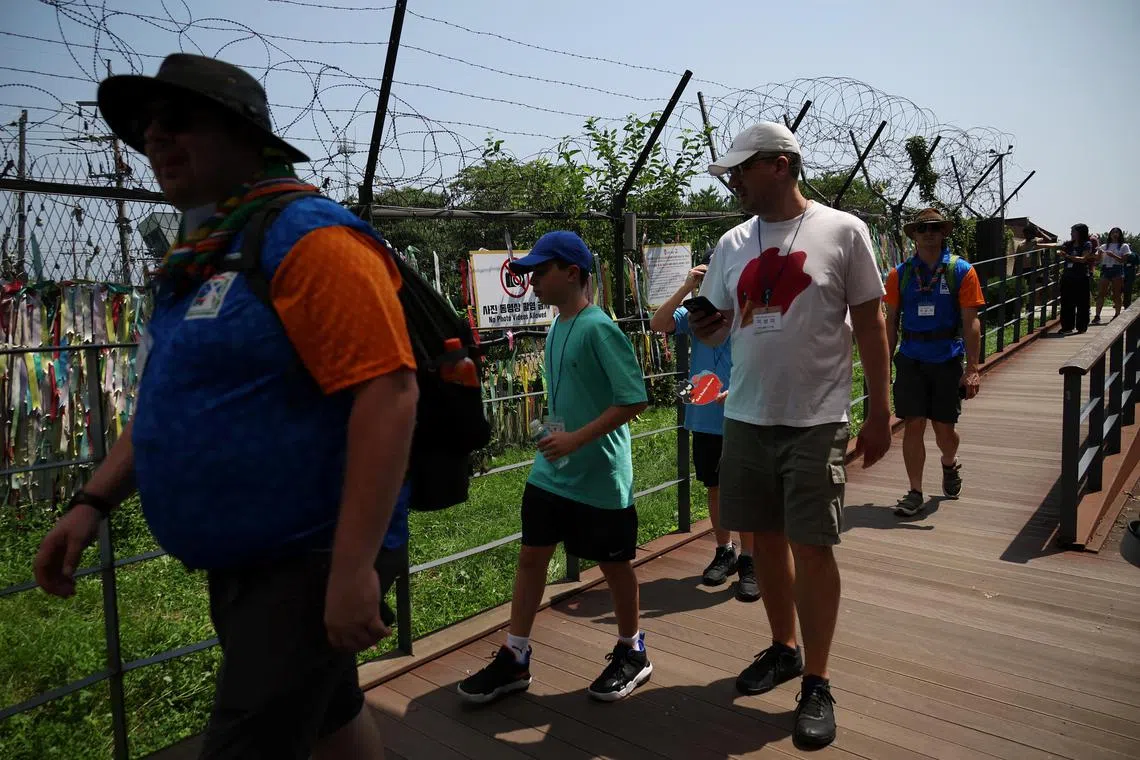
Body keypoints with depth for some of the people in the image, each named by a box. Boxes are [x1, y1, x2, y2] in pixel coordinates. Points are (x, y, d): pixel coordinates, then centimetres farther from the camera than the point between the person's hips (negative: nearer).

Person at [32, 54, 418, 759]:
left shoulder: (308, 238, -17)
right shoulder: (195, 260, 12)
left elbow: (388, 395, -26)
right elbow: (171, 404, 21)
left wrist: (353, 569, -27)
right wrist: (93, 502, 12)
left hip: (308, 559, -9)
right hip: (236, 562, 9)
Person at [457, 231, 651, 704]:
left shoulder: (598, 328, -17)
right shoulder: (556, 328, 7)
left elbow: (634, 400, -21)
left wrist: (576, 439, -24)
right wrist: (552, 433, 10)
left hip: (600, 476, -7)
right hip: (550, 472, 8)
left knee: (614, 564, 10)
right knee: (530, 557, 10)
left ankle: (632, 653, 31)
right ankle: (515, 658, 24)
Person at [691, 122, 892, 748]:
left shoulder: (842, 231, -3)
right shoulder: (733, 243, 8)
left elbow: (869, 322, -1)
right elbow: (716, 323, 15)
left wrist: (880, 412, -2)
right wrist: (702, 327, -8)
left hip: (815, 421, -4)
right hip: (747, 417, 5)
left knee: (812, 546, 0)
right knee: (767, 537, 14)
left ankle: (817, 683, 16)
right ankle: (783, 649, 34)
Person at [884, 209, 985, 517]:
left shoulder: (962, 271, -2)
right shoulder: (900, 274, 3)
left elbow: (971, 323, -5)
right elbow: (891, 321, 7)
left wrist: (972, 369, -10)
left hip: (947, 360, -1)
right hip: (911, 360, 1)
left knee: (944, 427, 8)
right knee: (913, 425, -2)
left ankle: (950, 464, 41)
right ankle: (915, 493, 8)